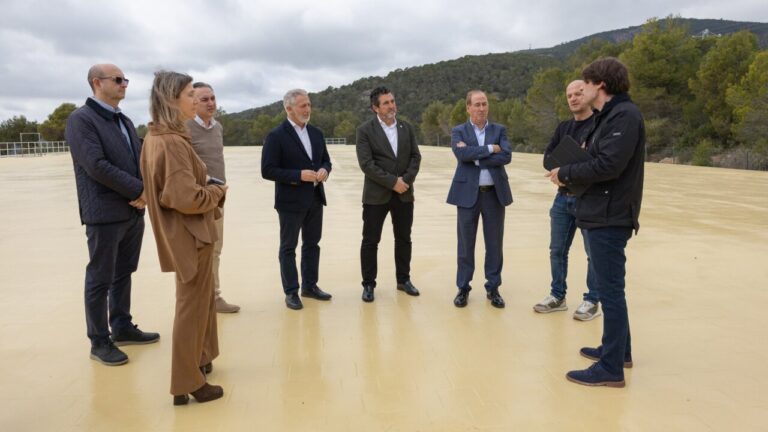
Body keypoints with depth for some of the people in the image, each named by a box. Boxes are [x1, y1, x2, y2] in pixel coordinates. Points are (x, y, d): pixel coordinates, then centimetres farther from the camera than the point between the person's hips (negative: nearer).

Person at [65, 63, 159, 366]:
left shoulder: (124, 121, 16)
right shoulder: (81, 119, -9)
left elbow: (139, 159, 11)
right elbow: (96, 165, -19)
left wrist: (144, 192, -8)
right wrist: (139, 190, -16)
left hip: (134, 211, 7)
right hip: (105, 213, -7)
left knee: (123, 273, 17)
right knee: (100, 280, 4)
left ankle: (122, 327, 30)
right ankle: (99, 342, 15)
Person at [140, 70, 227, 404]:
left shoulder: (157, 136, 7)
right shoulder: (172, 142, -24)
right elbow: (187, 198, -28)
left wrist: (210, 192, 6)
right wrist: (218, 192, -10)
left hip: (185, 232, 10)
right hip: (191, 235, -10)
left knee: (199, 302, 24)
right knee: (192, 308, 3)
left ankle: (199, 360, 41)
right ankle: (187, 384, 17)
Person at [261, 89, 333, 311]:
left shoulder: (316, 133, 8)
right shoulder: (276, 136, -11)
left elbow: (326, 160, 15)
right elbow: (267, 171, -15)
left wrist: (324, 170, -9)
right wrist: (299, 175, -22)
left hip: (315, 199, 6)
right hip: (290, 201, -6)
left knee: (312, 244, 14)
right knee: (288, 248, 5)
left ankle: (310, 286, 28)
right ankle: (291, 292, 15)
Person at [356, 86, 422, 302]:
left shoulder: (406, 128, 8)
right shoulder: (365, 130, -6)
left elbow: (416, 157, 5)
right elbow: (366, 164, -13)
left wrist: (406, 179, -11)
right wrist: (393, 182, -16)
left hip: (404, 193, 4)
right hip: (376, 195, -4)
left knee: (404, 238, 12)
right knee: (370, 241, 2)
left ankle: (403, 279, 25)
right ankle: (368, 284, 14)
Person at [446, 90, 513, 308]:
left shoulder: (499, 130, 7)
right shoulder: (458, 131, 3)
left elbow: (506, 156, -9)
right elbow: (462, 154, -17)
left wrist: (476, 157, -14)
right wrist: (490, 149, -14)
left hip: (495, 193, 2)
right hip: (468, 194, -1)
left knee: (494, 244, 7)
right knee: (466, 244, 5)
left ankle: (493, 288, 20)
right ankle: (463, 288, 17)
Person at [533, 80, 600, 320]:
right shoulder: (563, 127, 13)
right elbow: (548, 157, 9)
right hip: (563, 197, 6)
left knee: (594, 253, 3)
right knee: (557, 250, 11)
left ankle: (592, 301, 14)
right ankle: (558, 296, 23)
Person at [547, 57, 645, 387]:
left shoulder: (624, 115, -15)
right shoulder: (610, 115, 16)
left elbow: (608, 165, -24)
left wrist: (565, 174, -12)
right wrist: (569, 174, -2)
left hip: (609, 217, -10)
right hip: (601, 214, 10)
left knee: (609, 290, -4)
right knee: (609, 287, 19)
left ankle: (611, 368, 5)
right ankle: (618, 350, 33)